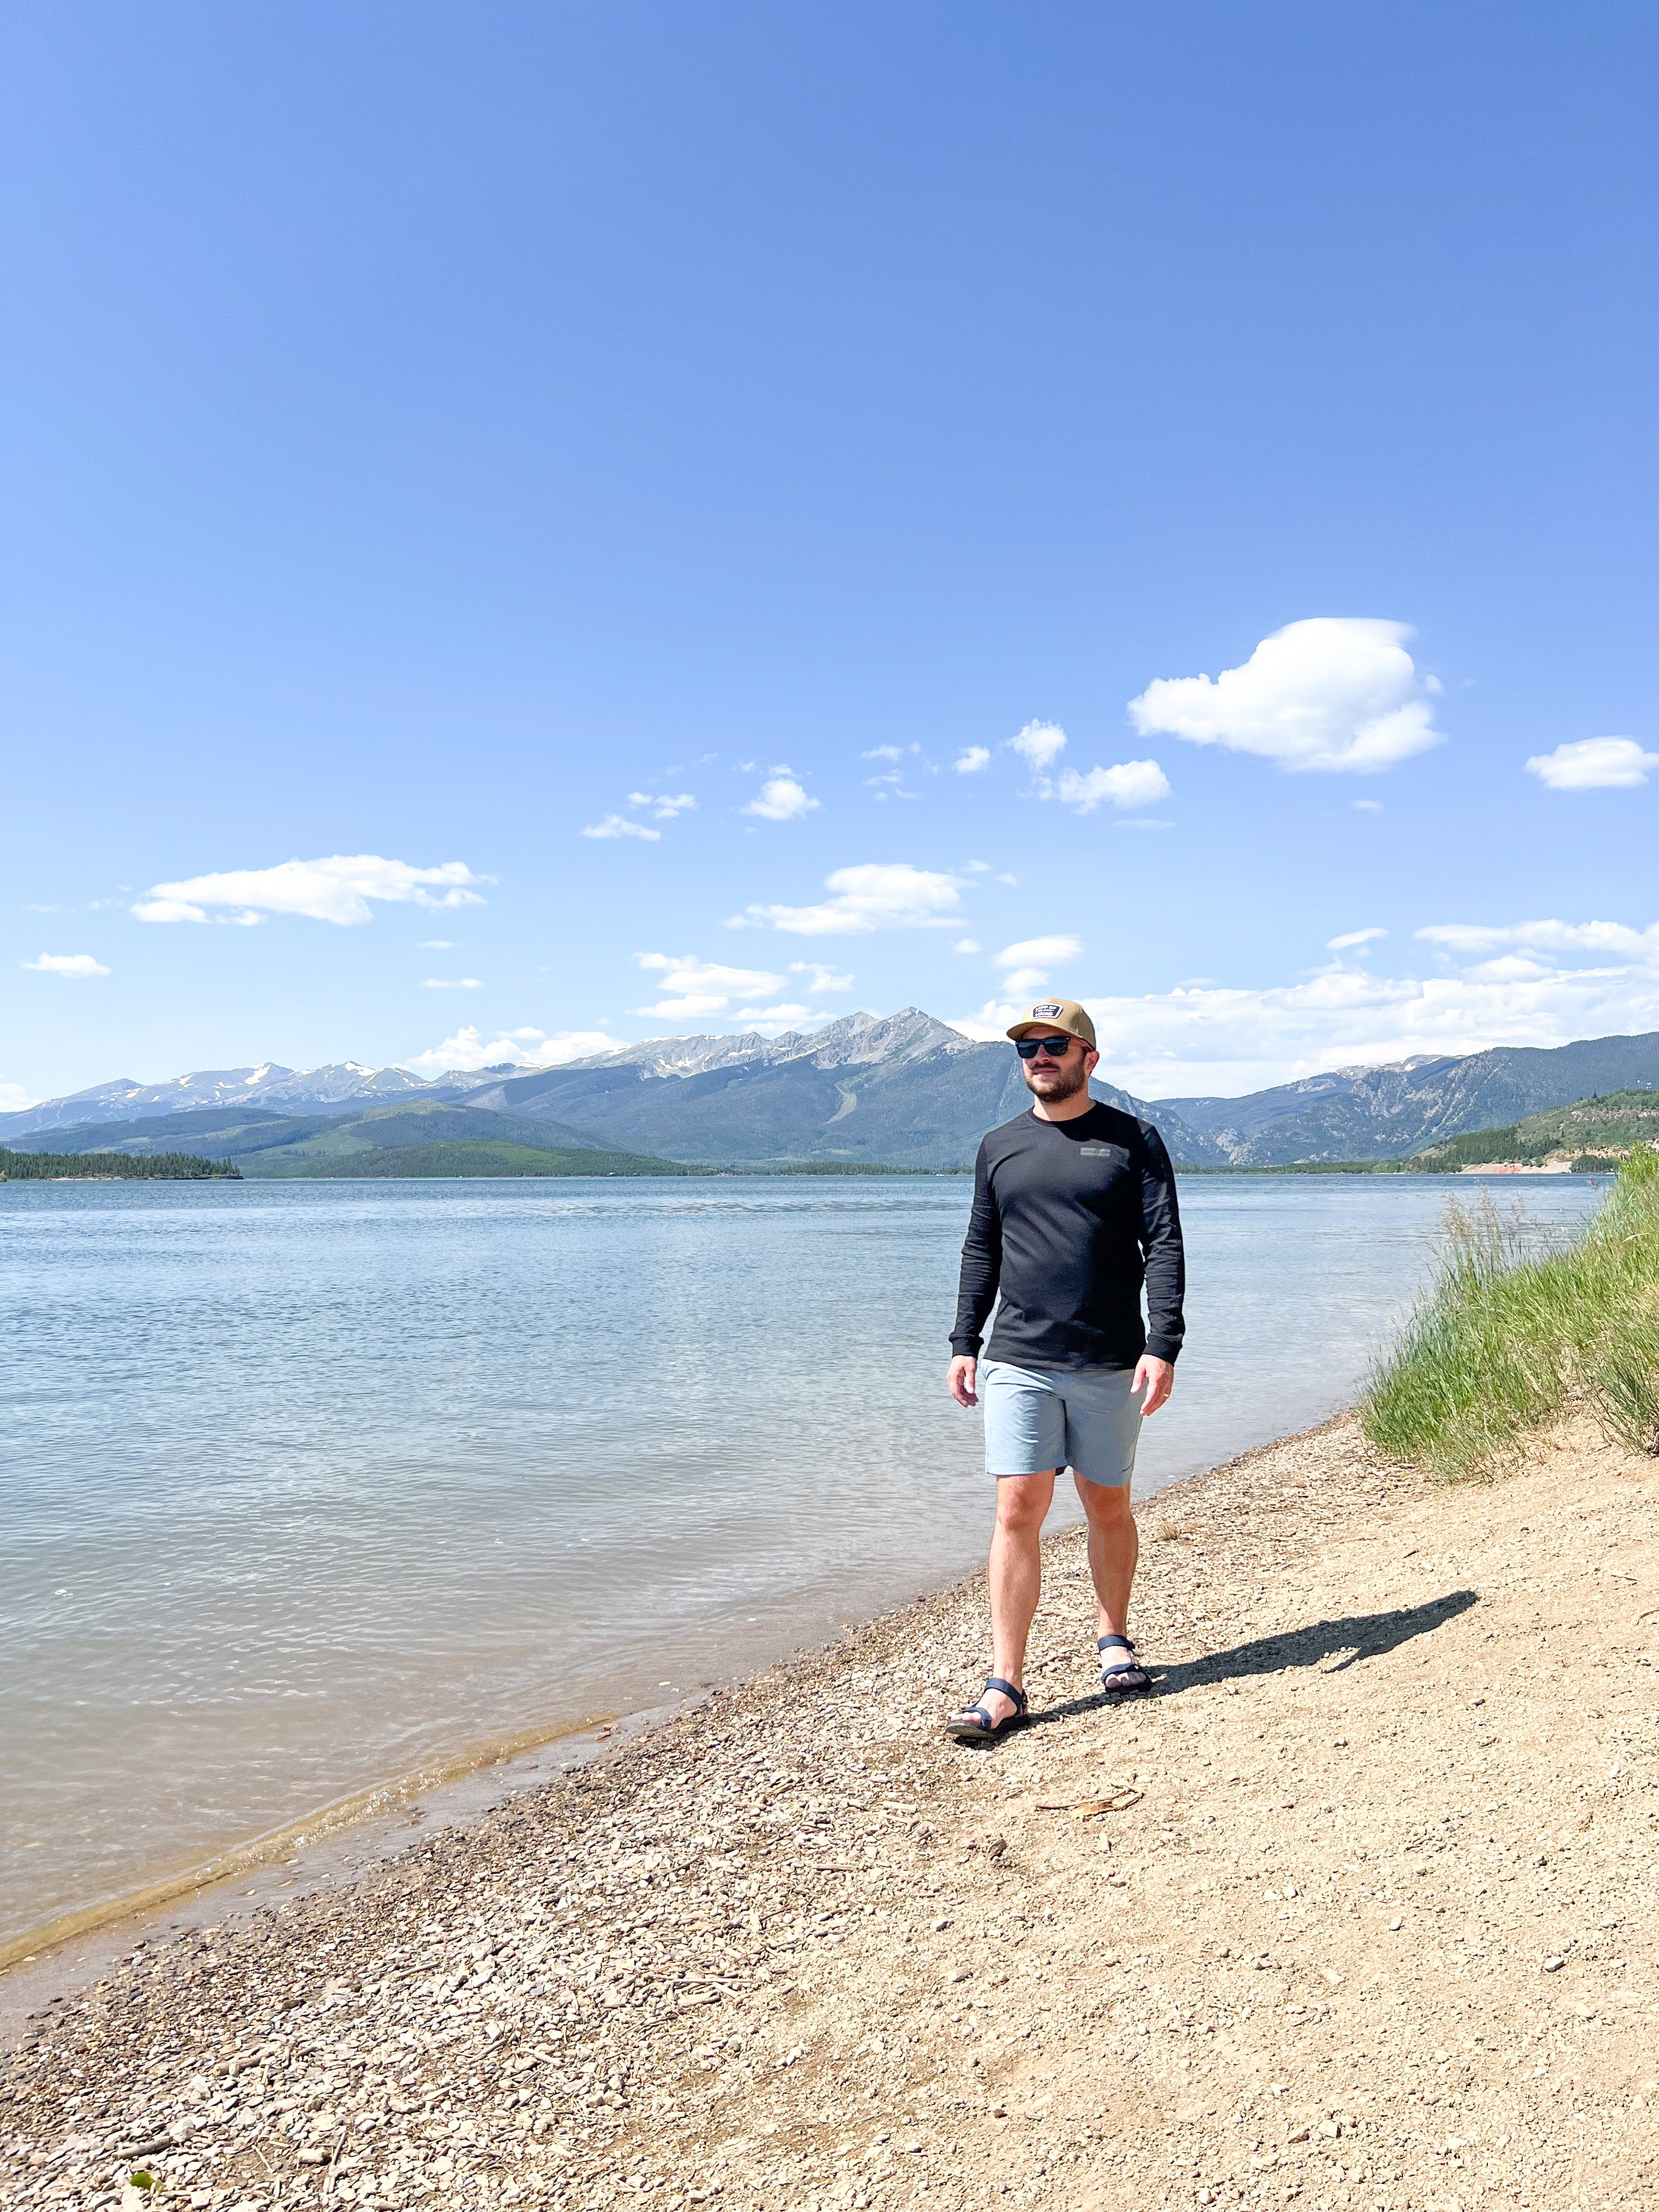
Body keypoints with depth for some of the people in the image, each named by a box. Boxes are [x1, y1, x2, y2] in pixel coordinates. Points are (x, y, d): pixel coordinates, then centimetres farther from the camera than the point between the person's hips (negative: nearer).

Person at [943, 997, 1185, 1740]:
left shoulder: (1134, 1141, 2)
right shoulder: (999, 1148, 10)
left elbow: (1164, 1247, -3)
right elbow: (980, 1251, 15)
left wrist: (1162, 1345, -13)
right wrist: (964, 1342, 8)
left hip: (1110, 1366, -1)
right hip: (1017, 1363, 1)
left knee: (1108, 1508, 11)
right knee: (1017, 1512, -4)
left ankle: (1114, 1640, 33)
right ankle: (1005, 1685, 0)